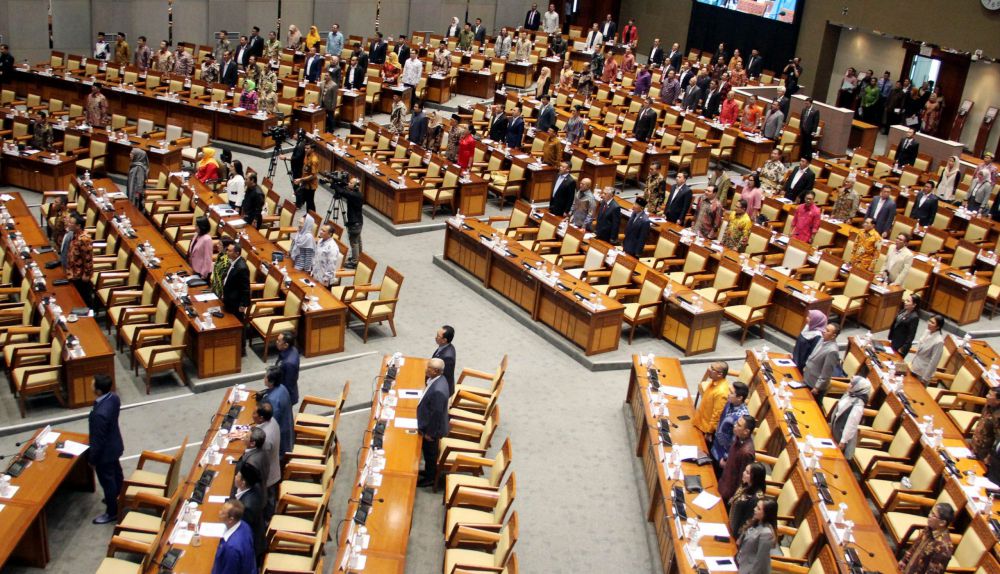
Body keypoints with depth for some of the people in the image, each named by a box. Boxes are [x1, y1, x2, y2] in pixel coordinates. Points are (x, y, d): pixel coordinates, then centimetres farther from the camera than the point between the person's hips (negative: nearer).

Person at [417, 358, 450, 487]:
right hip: (429, 425, 9)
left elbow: (436, 414, -28)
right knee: (428, 452, 28)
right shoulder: (438, 379, -9)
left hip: (431, 428, -9)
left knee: (430, 453, 15)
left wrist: (430, 433, -17)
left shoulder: (438, 390, -39)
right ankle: (428, 472, 49)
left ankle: (430, 478, 37)